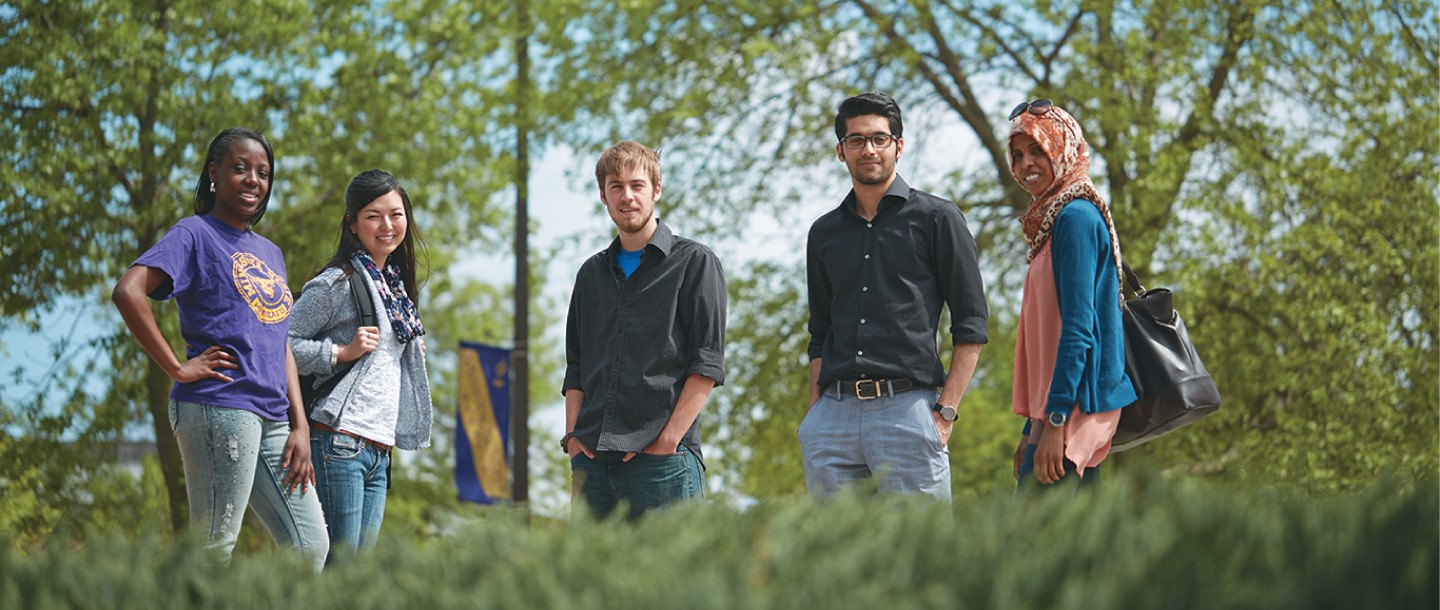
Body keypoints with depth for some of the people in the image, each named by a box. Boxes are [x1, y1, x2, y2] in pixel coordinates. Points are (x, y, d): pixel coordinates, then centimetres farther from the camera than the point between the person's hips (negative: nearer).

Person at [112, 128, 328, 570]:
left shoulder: (269, 253, 22)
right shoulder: (196, 234, -1)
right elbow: (128, 291, -17)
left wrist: (300, 426, 10)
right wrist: (178, 368, -16)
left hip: (271, 418, 8)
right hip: (219, 406, -8)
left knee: (311, 547, 5)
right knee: (213, 552, -8)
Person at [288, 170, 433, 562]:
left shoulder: (394, 285, 20)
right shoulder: (338, 282, -6)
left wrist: (412, 353, 15)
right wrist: (342, 351, -15)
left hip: (379, 452, 8)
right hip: (339, 443, -8)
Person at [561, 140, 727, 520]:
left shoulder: (693, 262, 4)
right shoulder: (592, 272, 21)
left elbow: (707, 364, -3)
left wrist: (667, 439, -12)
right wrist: (572, 435, 5)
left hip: (663, 460, -5)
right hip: (591, 458, 5)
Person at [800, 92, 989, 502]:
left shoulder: (936, 218, 5)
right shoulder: (824, 233, 19)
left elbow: (971, 325, 1)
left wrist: (946, 411, -8)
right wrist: (814, 410, 10)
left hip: (908, 407, -4)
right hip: (832, 414, 4)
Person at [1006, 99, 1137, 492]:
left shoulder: (1076, 217, -10)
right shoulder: (1051, 222, 19)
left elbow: (1078, 328, -18)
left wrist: (1055, 420, -21)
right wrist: (1031, 429, 22)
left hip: (1076, 405, -10)